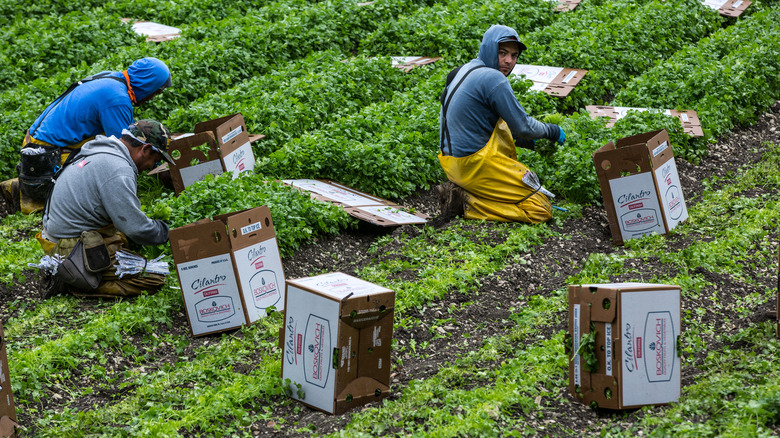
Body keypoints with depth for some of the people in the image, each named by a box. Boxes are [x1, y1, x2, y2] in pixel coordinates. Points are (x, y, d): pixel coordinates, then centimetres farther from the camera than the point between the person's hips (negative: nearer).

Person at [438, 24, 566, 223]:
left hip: (453, 163, 9)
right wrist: (551, 131, 9)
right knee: (541, 210, -3)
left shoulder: (463, 72, 15)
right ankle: (467, 202, -10)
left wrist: (529, 141, 23)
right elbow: (522, 126, -11)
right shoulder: (493, 78, -15)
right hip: (477, 165, -9)